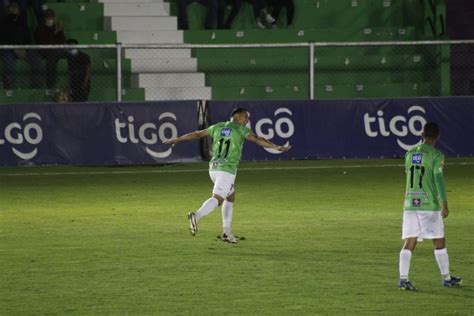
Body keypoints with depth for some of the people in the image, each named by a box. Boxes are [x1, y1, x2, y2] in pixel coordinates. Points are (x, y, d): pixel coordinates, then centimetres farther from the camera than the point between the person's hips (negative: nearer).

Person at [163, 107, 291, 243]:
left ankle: (227, 232, 16)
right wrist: (275, 147, -20)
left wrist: (177, 139, 31)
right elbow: (257, 139, -14)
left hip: (214, 168, 7)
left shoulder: (218, 127, 16)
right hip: (227, 169, -7)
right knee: (217, 198, -15)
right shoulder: (241, 130, 0)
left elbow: (197, 134, 21)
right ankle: (196, 216, -40)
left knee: (231, 197, 20)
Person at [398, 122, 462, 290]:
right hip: (429, 204, -4)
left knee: (409, 242, 2)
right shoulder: (436, 155, -7)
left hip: (410, 203, 4)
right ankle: (446, 278, 17)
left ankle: (403, 278, -10)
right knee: (439, 242, 8)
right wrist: (444, 202, -14)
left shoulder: (410, 154, 10)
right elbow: (438, 179, -14)